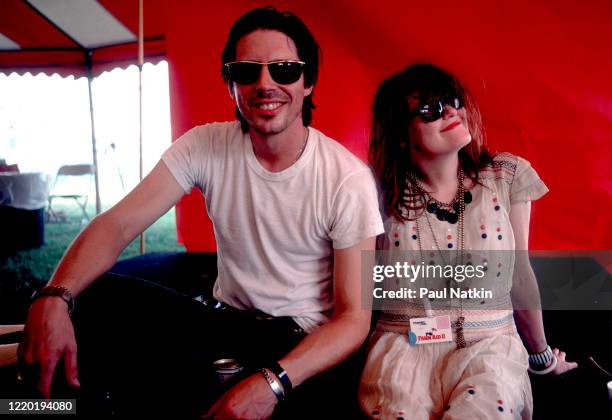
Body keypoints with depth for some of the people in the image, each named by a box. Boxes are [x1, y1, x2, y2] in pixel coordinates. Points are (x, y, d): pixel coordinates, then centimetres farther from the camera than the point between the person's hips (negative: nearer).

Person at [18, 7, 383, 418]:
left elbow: (354, 318, -16)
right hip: (226, 319, 3)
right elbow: (118, 223, -12)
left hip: (305, 343, -2)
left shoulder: (349, 180, -16)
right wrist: (54, 297, -32)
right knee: (95, 305, -17)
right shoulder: (205, 146, -6)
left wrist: (274, 382, -32)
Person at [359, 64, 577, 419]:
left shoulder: (507, 177, 1)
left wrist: (541, 353, 21)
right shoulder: (384, 192, -2)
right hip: (403, 345, 0)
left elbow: (520, 273, 12)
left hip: (490, 345, 1)